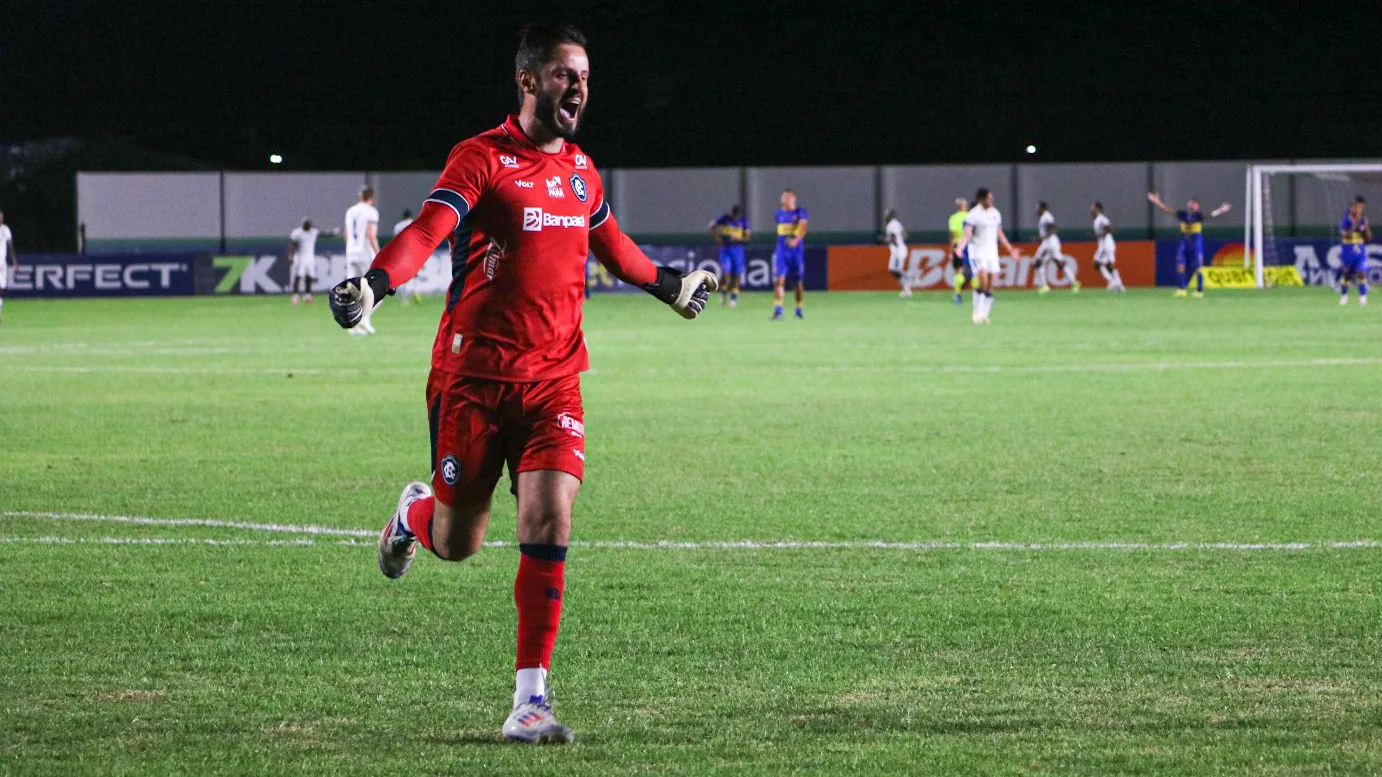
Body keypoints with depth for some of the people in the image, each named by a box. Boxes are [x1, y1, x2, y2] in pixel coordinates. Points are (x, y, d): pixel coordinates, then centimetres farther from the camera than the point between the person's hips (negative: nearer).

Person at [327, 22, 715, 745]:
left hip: (553, 379, 4)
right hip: (473, 376, -4)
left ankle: (530, 703, -9)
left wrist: (668, 285, 44)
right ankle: (415, 510, 43)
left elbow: (612, 245, 32)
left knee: (548, 525, -12)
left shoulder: (581, 169, 11)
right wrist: (373, 283, -42)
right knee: (456, 543, 4)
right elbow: (428, 229, -25)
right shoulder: (482, 158, -9)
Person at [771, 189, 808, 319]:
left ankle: (799, 310, 22)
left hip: (797, 251, -2)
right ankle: (778, 310, -16)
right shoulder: (779, 214, 9)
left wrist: (797, 240, -35)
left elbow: (803, 227, -19)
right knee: (779, 280, -12)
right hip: (781, 251, 2)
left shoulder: (800, 212, -4)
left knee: (799, 282, 6)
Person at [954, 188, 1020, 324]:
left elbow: (1000, 235, 20)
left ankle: (984, 315, 8)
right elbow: (967, 233, -16)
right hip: (977, 251, -6)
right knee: (983, 283, -18)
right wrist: (960, 247, -33)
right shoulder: (974, 214, -8)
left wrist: (1010, 250, 23)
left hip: (992, 251, 6)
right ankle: (977, 312, -8)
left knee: (989, 287, 1)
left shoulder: (995, 213, 10)